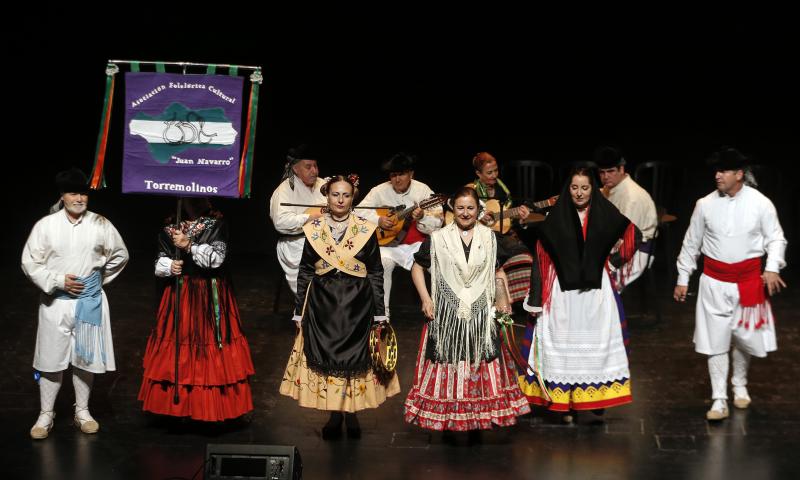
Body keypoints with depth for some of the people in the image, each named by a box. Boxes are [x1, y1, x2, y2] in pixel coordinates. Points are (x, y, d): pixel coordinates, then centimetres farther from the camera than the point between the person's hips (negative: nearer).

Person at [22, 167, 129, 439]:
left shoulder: (100, 225, 0)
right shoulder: (46, 225, -4)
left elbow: (120, 255, 14)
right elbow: (30, 262, -3)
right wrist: (58, 281, -11)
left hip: (90, 302, 1)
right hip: (56, 302, -1)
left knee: (86, 358, 8)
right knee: (51, 359, 1)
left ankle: (82, 411, 21)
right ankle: (46, 415, 11)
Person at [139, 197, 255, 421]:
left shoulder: (216, 223, -3)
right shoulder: (170, 226, 7)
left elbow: (217, 257, -13)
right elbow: (160, 261, 10)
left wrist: (189, 245, -20)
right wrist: (169, 266, -12)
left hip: (210, 295, -3)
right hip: (179, 293, 3)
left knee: (211, 344, -3)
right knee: (180, 341, 2)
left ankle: (213, 406, 6)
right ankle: (181, 403, 12)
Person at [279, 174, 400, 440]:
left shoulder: (366, 229, -2)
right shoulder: (313, 229, 1)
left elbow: (376, 273, 1)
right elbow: (304, 273, 5)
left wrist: (379, 313, -2)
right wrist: (300, 311, 3)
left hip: (357, 305, -1)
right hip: (323, 305, 1)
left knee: (356, 358, 3)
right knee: (325, 358, 4)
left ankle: (351, 413, 20)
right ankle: (334, 415, 19)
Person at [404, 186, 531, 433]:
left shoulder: (490, 237, 7)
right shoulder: (438, 238, 0)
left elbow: (499, 271, 15)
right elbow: (417, 267, 7)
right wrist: (425, 298, -3)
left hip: (481, 313, 2)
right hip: (447, 314, -2)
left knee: (482, 364, 5)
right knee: (448, 364, 0)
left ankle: (480, 417, 14)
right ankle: (445, 416, 8)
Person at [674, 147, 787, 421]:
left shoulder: (760, 203, -7)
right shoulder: (705, 204, -2)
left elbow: (775, 238, 0)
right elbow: (691, 243, 7)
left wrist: (772, 268, -17)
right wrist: (682, 278, 9)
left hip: (748, 281, 0)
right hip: (714, 283, 1)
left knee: (746, 337, 9)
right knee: (715, 340, -1)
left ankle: (740, 385, 36)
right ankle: (719, 401, 5)